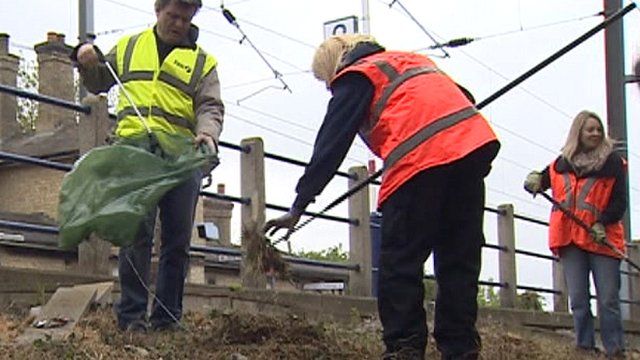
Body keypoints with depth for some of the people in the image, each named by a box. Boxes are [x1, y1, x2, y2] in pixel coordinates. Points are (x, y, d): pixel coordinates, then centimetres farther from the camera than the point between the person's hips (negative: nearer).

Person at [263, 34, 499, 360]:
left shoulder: (355, 77, 11)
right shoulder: (413, 60, 31)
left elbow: (330, 147, 5)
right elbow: (462, 101, 24)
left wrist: (298, 206, 6)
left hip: (421, 160, -7)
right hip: (475, 145, 7)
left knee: (399, 266, 0)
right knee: (459, 264, 9)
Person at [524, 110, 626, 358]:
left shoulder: (612, 162, 3)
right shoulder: (562, 163, 12)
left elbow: (619, 202, 1)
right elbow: (540, 180, 23)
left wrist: (602, 224, -14)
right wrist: (534, 180, -2)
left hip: (603, 239, -3)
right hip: (571, 239, 3)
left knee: (608, 300, -6)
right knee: (578, 300, 0)